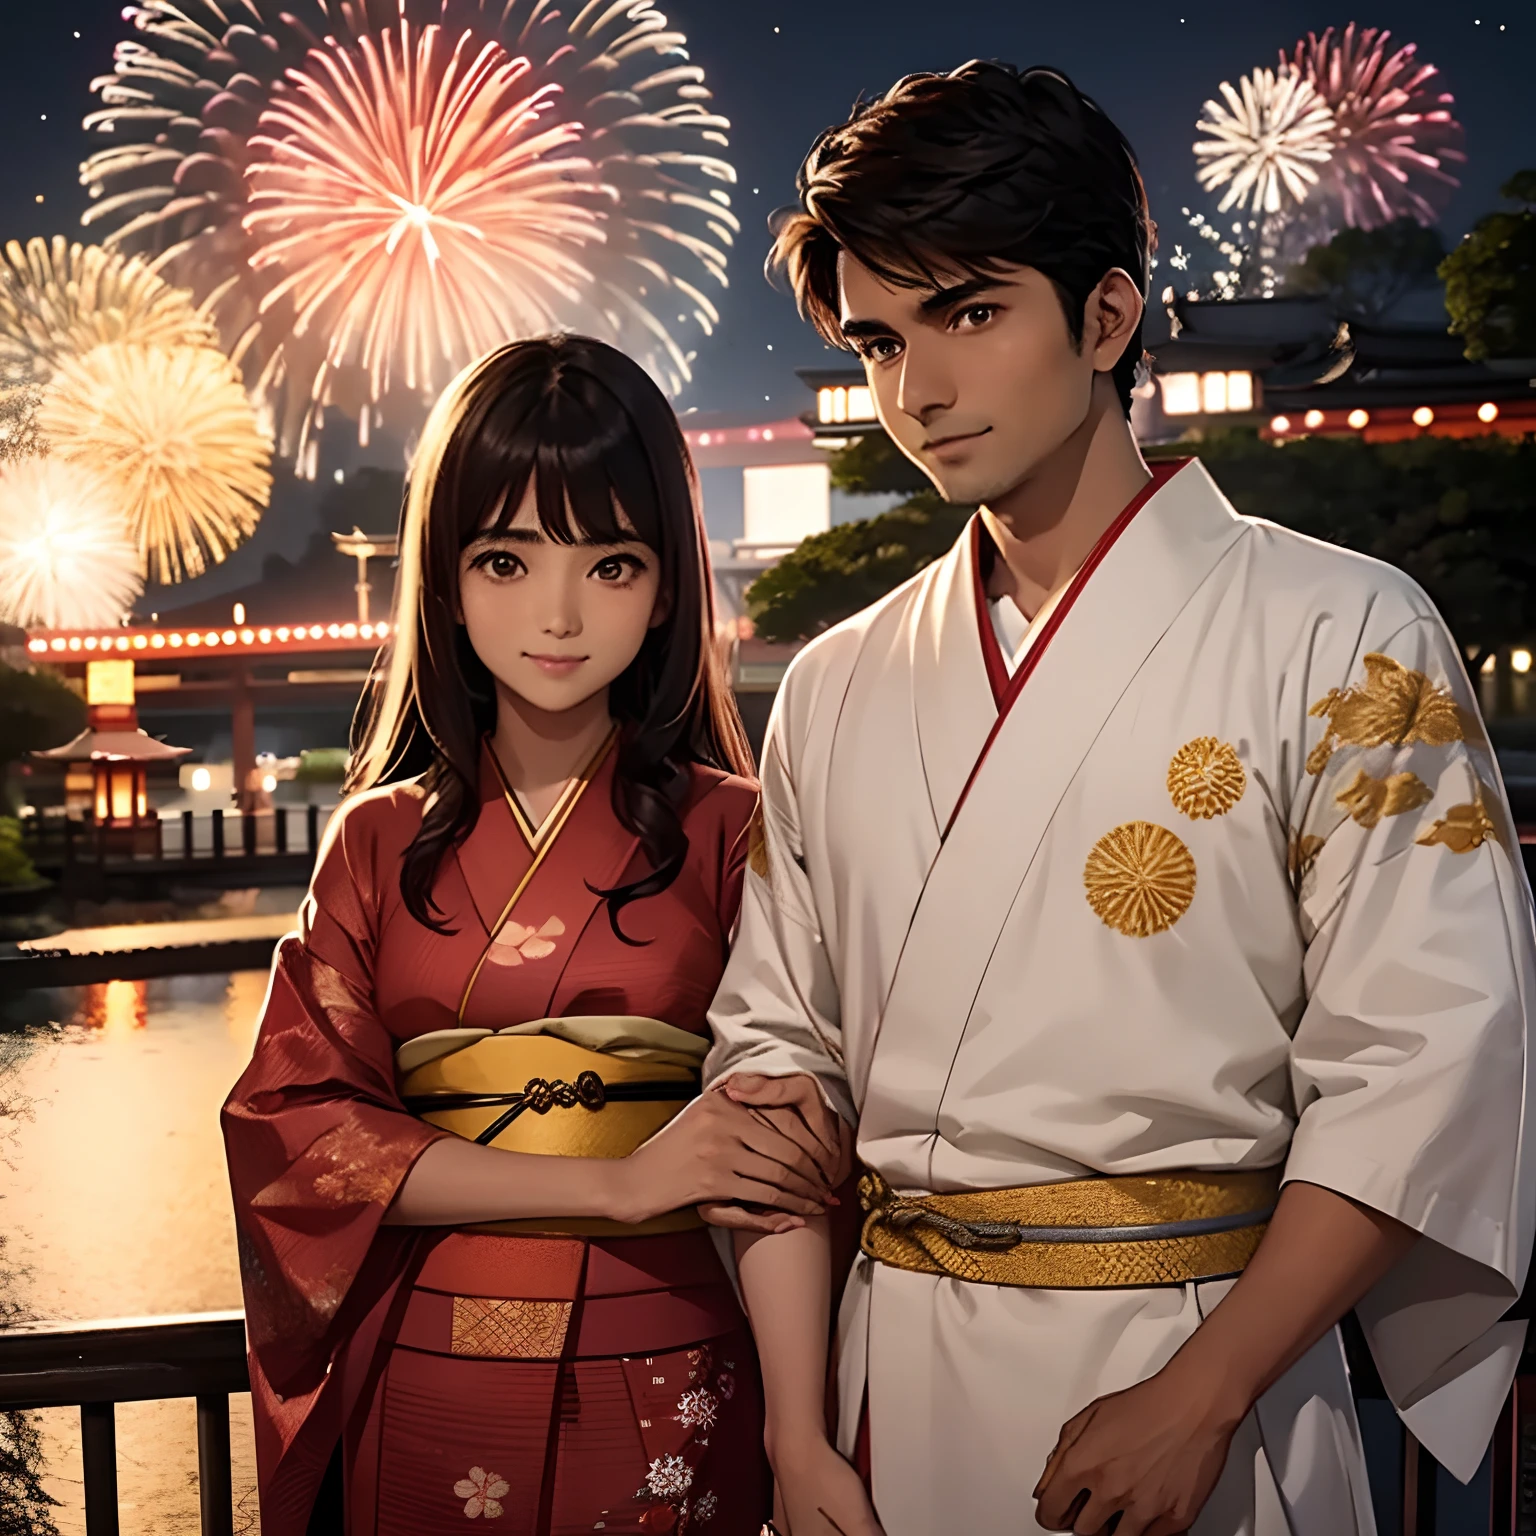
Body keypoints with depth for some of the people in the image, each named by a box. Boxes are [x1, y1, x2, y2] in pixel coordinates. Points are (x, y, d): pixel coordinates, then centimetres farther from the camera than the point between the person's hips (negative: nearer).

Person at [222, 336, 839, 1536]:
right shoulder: (384, 840, 2)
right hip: (428, 1390, 2)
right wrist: (610, 1183, -17)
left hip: (675, 1390, -1)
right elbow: (297, 1126, -5)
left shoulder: (732, 830, -4)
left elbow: (789, 1148, -1)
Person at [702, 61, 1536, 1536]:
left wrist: (1196, 1401, -17)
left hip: (1201, 1374, -3)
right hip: (898, 1381, 4)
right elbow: (776, 1051, 4)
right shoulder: (836, 690, 5)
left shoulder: (1335, 638, -8)